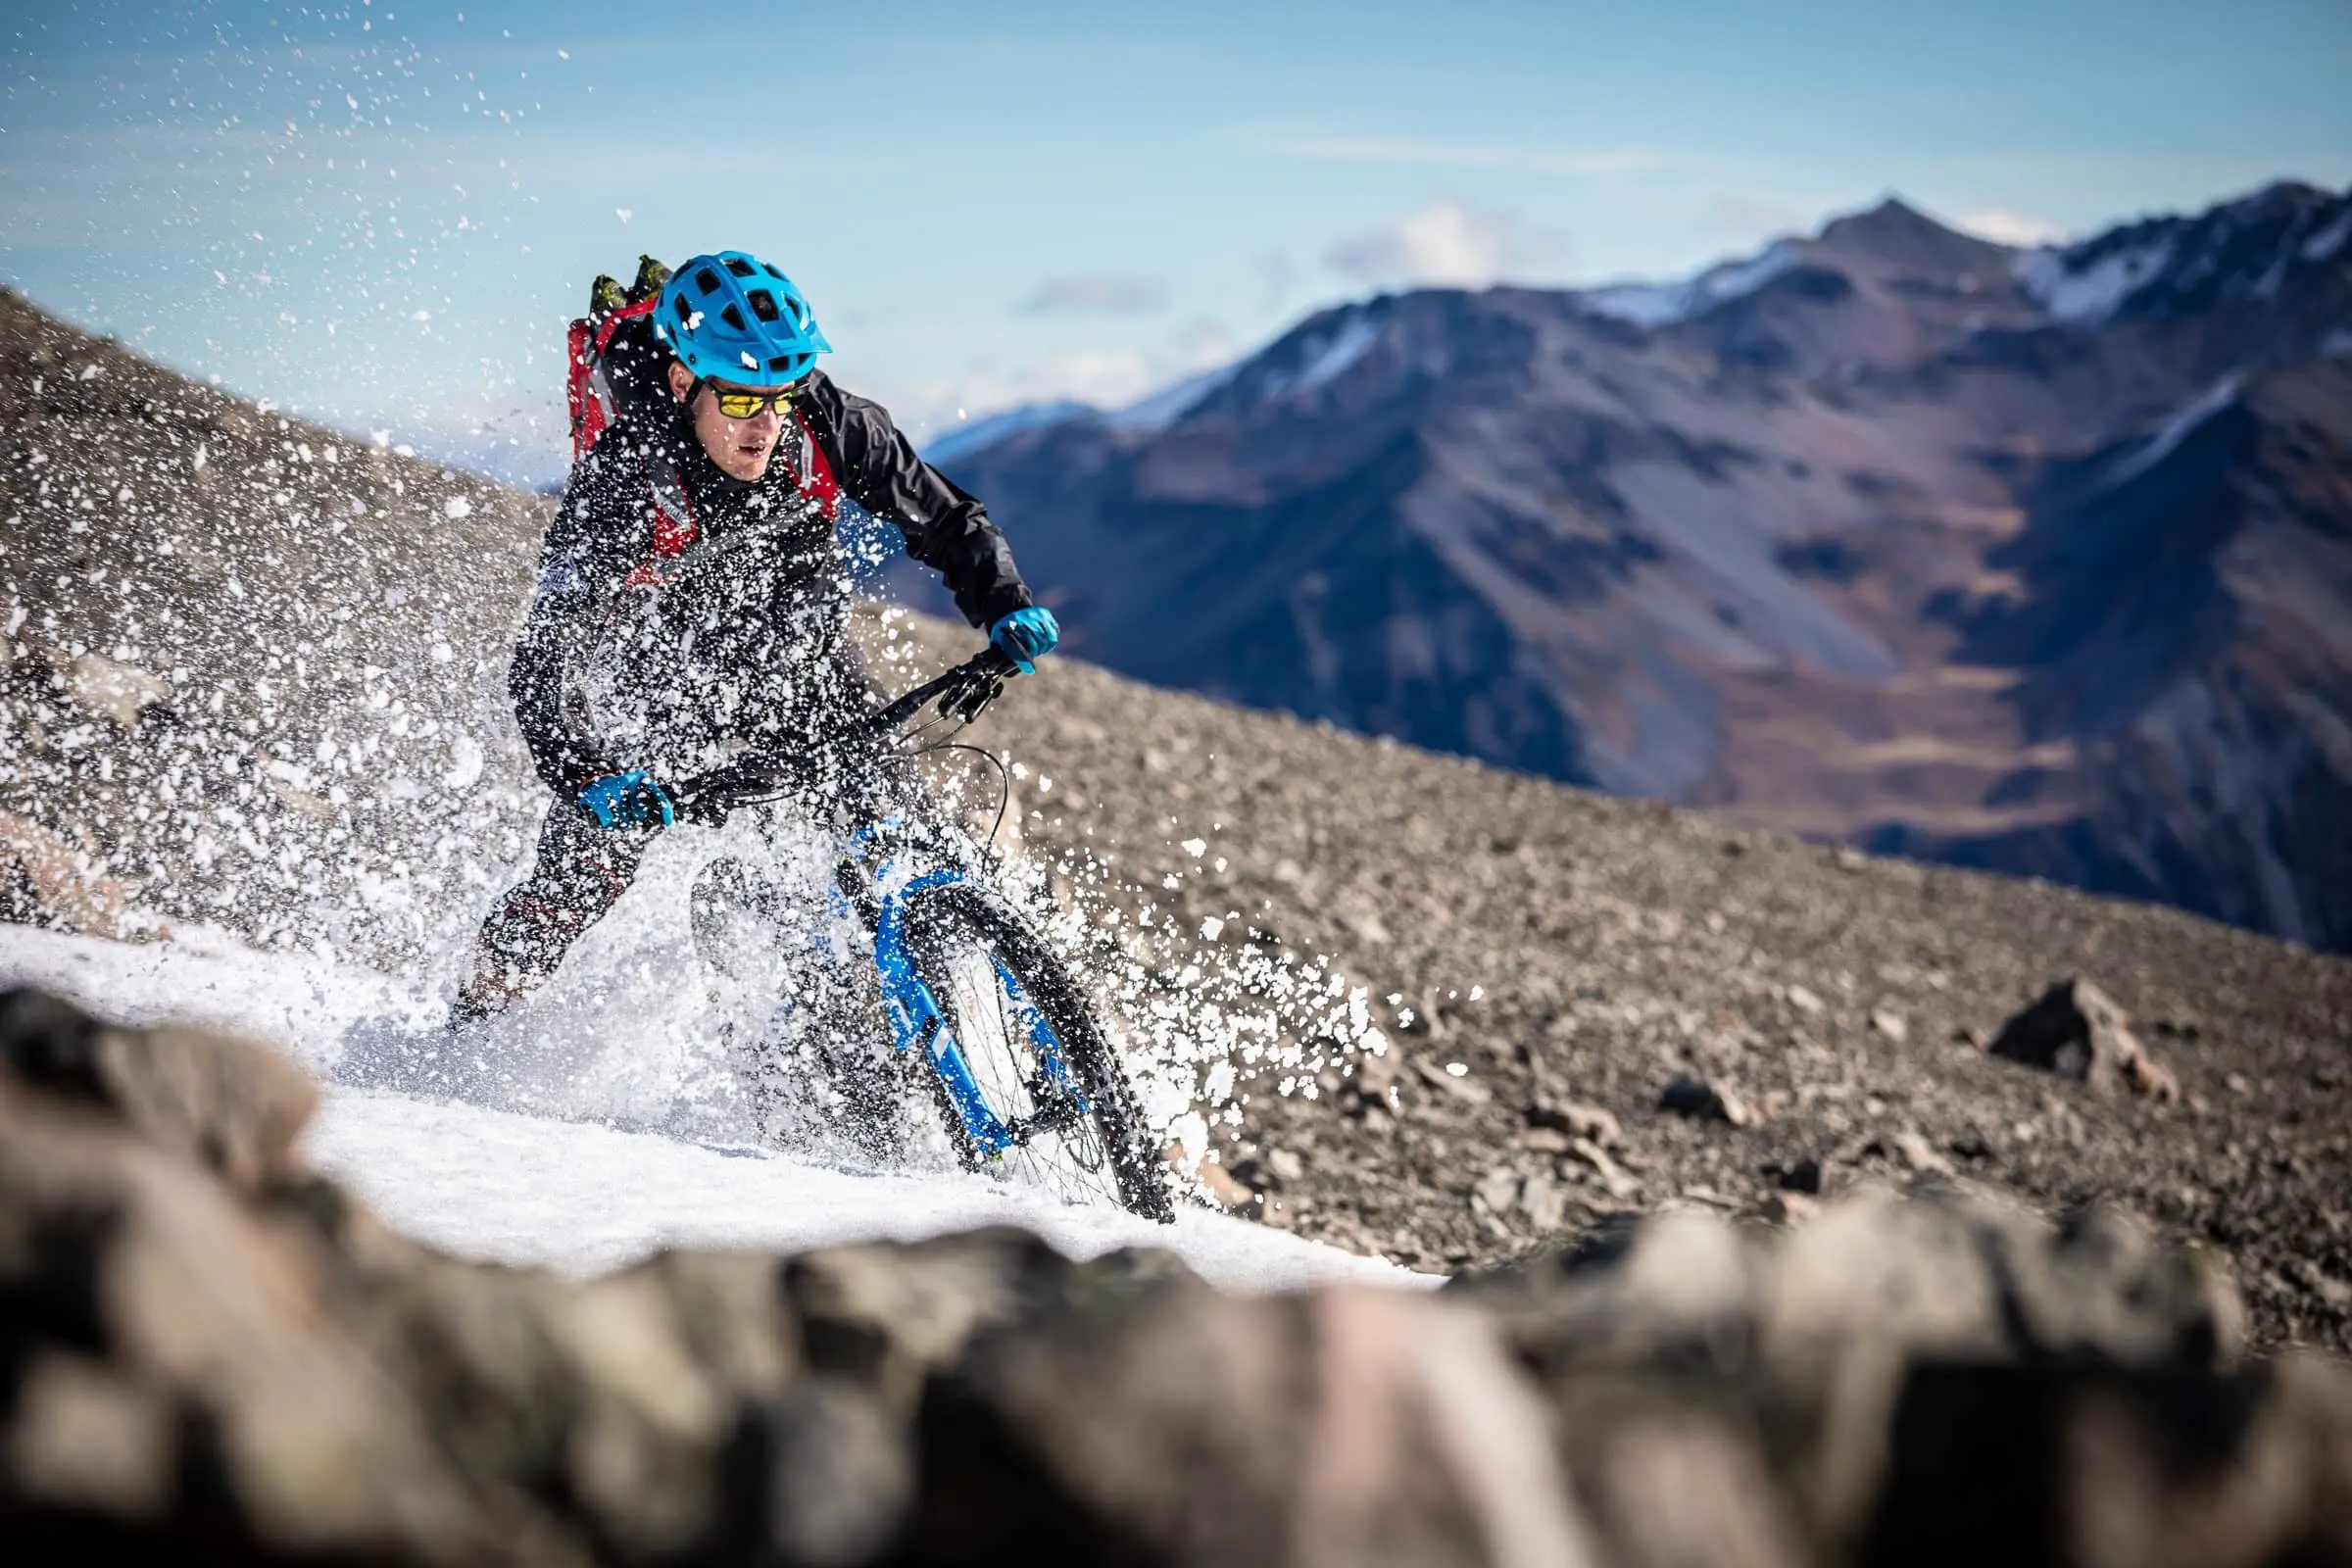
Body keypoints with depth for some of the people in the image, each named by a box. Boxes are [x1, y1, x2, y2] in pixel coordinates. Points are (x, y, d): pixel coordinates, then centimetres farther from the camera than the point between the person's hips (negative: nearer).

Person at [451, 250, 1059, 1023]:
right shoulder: (622, 478, -33)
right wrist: (589, 779, -48)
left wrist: (1006, 607, -28)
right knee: (583, 874, -4)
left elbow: (944, 518, -12)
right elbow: (541, 666, -33)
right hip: (670, 682, -2)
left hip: (802, 660, 3)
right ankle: (481, 1009, 22)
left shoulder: (827, 423, -26)